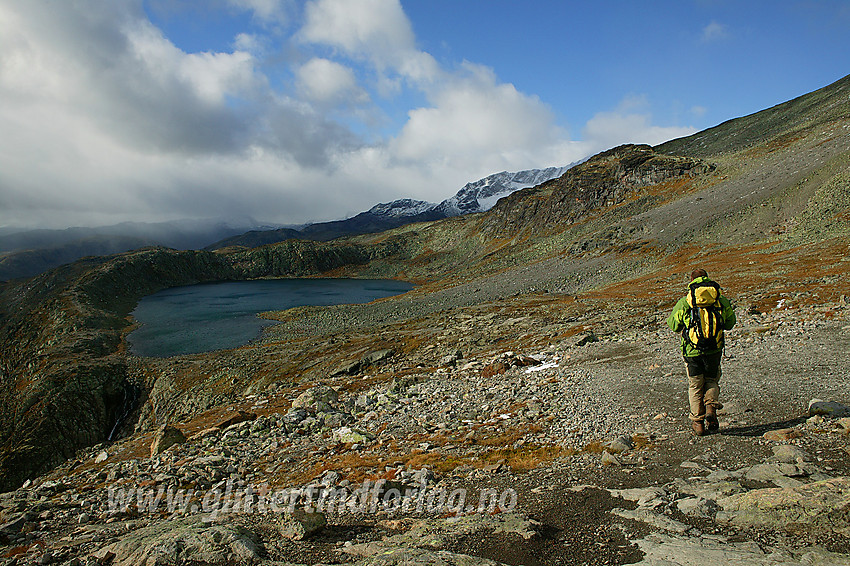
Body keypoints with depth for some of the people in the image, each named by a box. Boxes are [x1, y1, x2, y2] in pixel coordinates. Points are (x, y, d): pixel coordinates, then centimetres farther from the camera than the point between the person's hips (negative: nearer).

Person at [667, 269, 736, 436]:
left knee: (695, 386, 13)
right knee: (712, 381, 23)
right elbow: (730, 323, 14)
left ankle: (698, 422, 15)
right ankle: (711, 407, 0)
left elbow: (673, 325, 7)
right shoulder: (721, 300, 2)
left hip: (692, 351, -1)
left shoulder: (684, 302, -4)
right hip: (714, 350, 1)